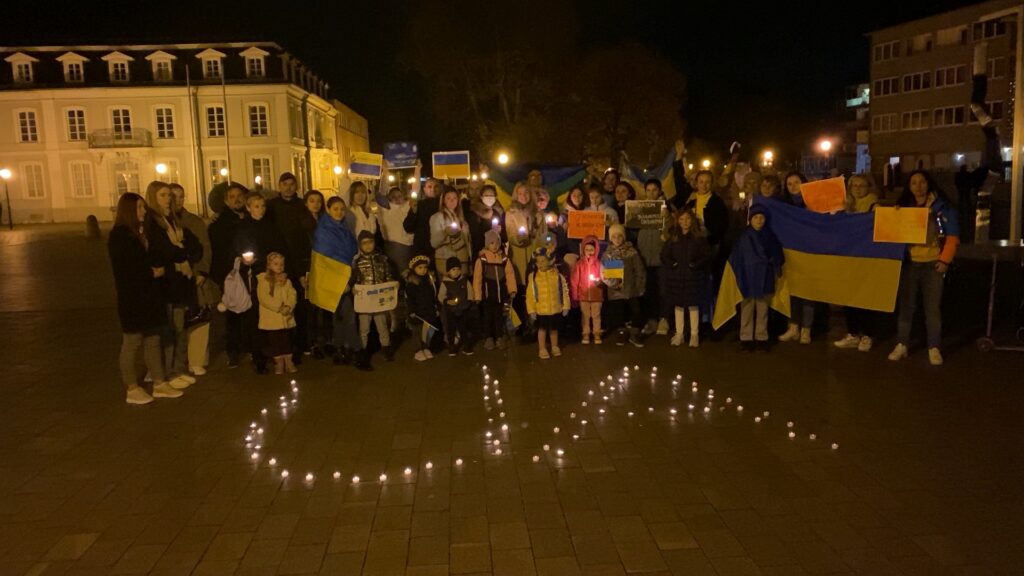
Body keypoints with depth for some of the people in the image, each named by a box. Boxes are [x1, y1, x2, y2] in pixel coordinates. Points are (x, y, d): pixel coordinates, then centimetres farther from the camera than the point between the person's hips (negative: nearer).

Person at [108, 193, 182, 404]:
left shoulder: (141, 232, 15)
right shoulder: (118, 235, -10)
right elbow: (124, 268, -17)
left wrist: (160, 269, 0)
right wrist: (151, 273, -10)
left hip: (148, 294, 8)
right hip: (131, 297, -8)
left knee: (153, 340, 10)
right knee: (132, 343, 0)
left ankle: (159, 383, 16)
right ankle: (132, 389, 9)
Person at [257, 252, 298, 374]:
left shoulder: (286, 281, 12)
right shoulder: (263, 280, -3)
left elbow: (292, 295, 2)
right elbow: (264, 297, -14)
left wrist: (288, 307, -18)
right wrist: (278, 307, -21)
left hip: (286, 317, 3)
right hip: (271, 318, -3)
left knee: (287, 340, 8)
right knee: (274, 341, 4)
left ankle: (288, 362, 18)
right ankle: (279, 363, 15)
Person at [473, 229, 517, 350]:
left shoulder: (504, 259, 3)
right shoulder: (481, 259, -8)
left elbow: (510, 274, 0)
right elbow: (477, 278, -8)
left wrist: (512, 290, -9)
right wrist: (477, 295, -9)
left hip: (501, 293, 3)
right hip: (487, 294, -3)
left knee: (499, 316, 12)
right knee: (488, 317, 8)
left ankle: (500, 338, 23)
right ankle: (488, 338, 19)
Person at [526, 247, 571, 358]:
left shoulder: (557, 274, -4)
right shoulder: (533, 277, -7)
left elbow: (564, 291, 0)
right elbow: (530, 295, -5)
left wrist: (565, 306, 0)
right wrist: (531, 310, -7)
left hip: (555, 308, 1)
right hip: (541, 309, -1)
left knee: (554, 328, 16)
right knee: (542, 328, 9)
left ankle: (555, 347, 34)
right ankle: (542, 349, 22)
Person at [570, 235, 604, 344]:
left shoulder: (599, 263, -3)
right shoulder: (579, 264, -3)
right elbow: (575, 280, -2)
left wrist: (599, 281, -17)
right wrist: (574, 295, -3)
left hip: (596, 294, 0)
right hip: (583, 294, 0)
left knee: (596, 315, 8)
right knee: (585, 315, 10)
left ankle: (597, 334, 18)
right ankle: (585, 334, 20)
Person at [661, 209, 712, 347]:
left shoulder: (699, 237, -1)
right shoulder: (673, 237, 5)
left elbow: (707, 255, -2)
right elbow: (664, 255, 6)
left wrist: (696, 265, -15)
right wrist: (672, 264, -10)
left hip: (693, 276, -2)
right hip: (676, 276, 2)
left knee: (693, 305, 2)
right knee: (678, 305, 8)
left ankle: (694, 334, 11)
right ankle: (679, 333, 18)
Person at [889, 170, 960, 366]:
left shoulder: (941, 206, -1)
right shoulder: (903, 207, 9)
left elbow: (952, 236, -3)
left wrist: (945, 260, -10)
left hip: (932, 264, -3)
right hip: (909, 263, 3)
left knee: (933, 307, 0)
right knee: (906, 305, 6)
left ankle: (934, 348, 7)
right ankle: (901, 345, 12)